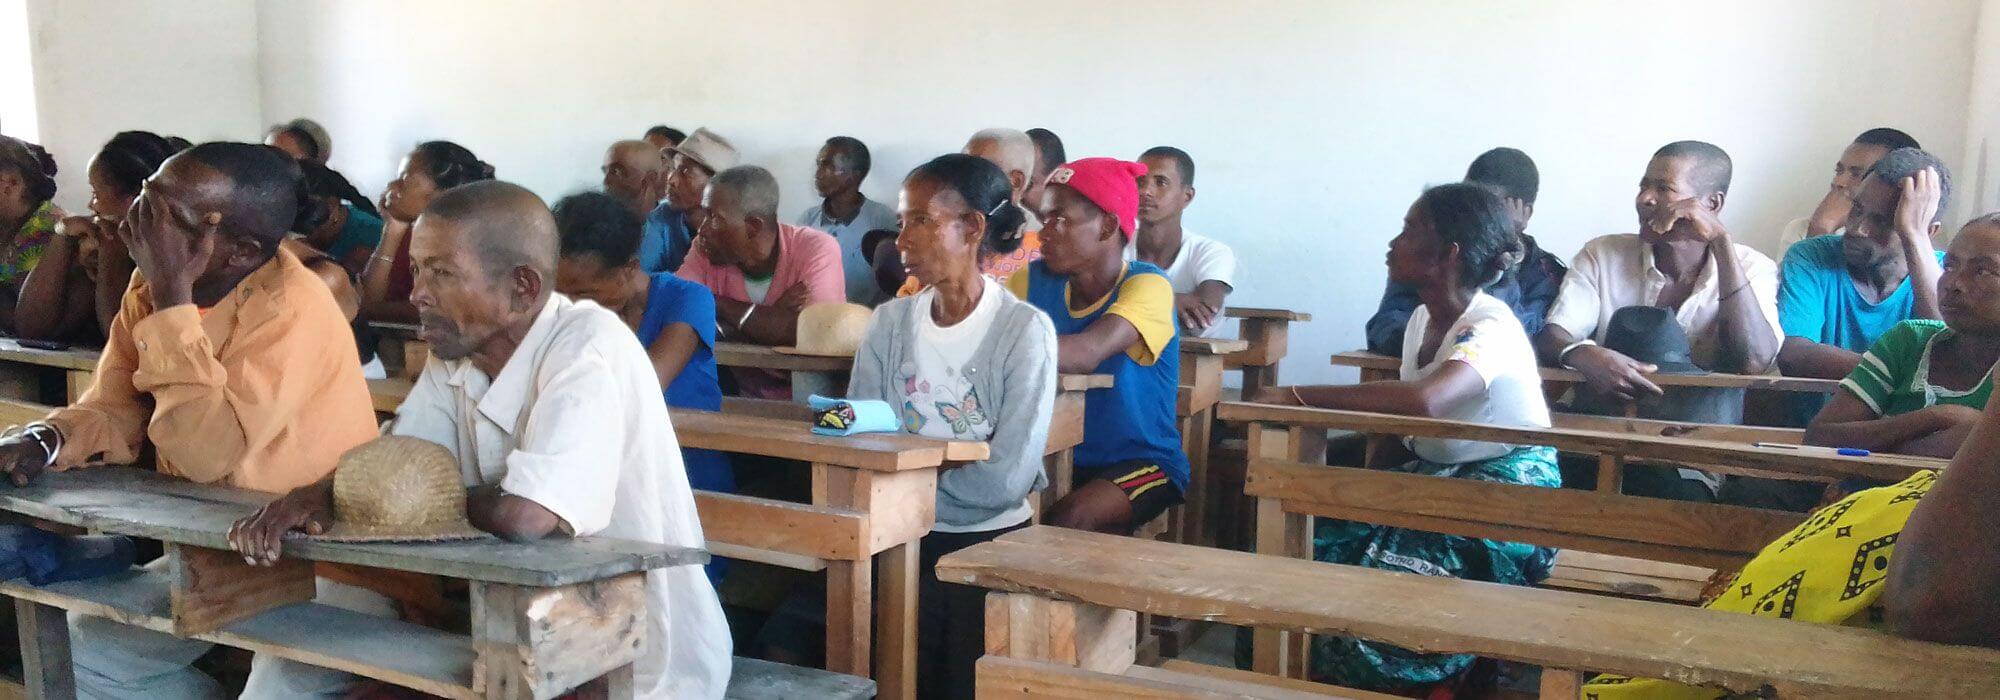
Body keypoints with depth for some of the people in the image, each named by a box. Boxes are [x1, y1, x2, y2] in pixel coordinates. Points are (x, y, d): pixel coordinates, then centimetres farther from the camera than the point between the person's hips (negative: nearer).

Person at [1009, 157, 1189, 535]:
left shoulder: (1147, 286, -17)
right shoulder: (1035, 280, 1)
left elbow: (1086, 354, -34)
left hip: (1143, 462, -5)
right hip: (1063, 460, 5)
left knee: (1069, 518, -31)